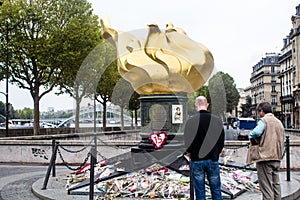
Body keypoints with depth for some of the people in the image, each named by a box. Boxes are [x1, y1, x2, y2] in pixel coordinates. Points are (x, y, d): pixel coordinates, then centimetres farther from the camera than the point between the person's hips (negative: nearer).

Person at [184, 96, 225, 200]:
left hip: (196, 160, -1)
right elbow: (221, 141, 2)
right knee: (216, 190, 11)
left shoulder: (191, 121, -10)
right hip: (213, 160, 2)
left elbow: (187, 142, -6)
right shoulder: (217, 120, -3)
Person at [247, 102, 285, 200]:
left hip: (265, 157, -8)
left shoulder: (264, 120, -9)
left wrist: (251, 136, -8)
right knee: (276, 185, 16)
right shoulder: (279, 122, 17)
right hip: (277, 158, 8)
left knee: (266, 187, -4)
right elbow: (282, 141, 20)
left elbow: (256, 132, -28)